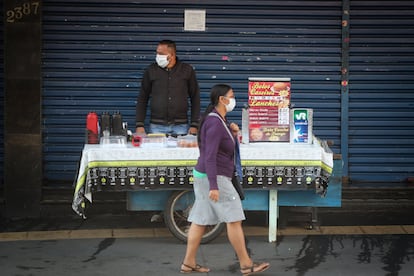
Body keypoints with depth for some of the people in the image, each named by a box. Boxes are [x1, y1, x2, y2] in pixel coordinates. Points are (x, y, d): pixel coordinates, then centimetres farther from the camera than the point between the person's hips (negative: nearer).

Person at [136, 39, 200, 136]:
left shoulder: (187, 70, 3)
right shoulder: (151, 71, 4)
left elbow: (195, 98, 6)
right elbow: (142, 99, 7)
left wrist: (194, 125, -1)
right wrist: (139, 125, -1)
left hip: (181, 126, 0)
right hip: (157, 126, 0)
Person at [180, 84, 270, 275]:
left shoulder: (219, 120, 13)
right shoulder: (215, 123, -18)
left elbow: (227, 147, 22)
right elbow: (210, 156, -23)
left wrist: (233, 134, 3)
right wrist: (214, 186, -27)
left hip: (206, 177, 10)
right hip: (215, 178, -10)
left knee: (201, 220, 10)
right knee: (234, 220, -5)